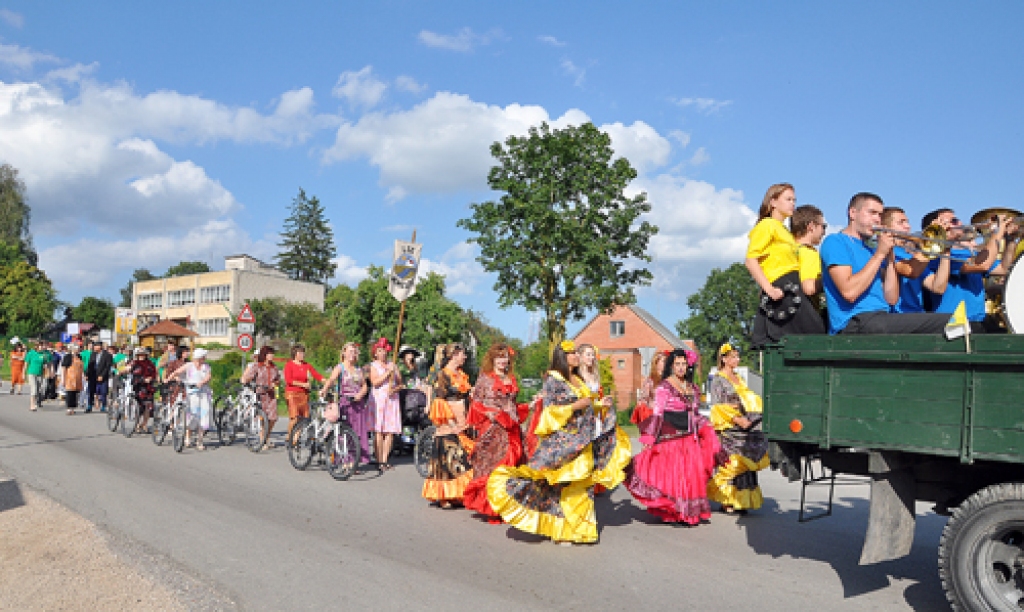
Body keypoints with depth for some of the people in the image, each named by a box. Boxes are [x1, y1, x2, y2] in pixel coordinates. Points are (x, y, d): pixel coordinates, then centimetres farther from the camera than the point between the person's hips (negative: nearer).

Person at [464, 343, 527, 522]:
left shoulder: (512, 379, 17)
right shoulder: (485, 378, 1)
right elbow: (476, 402, -2)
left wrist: (528, 407, 11)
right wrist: (487, 413, -17)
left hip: (511, 430, 5)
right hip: (492, 429, -5)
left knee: (511, 464, 2)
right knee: (492, 465, -6)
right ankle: (491, 508, 1)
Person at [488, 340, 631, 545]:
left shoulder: (577, 380, 16)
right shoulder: (553, 380, -7)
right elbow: (550, 411, -13)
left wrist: (600, 406, 7)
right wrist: (576, 406, -18)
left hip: (584, 442, 8)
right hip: (563, 442, -8)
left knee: (583, 487, 8)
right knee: (565, 486, -6)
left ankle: (580, 529, 17)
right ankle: (561, 530, 4)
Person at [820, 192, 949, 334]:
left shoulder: (871, 250, 23)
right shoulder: (835, 242, 0)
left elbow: (891, 299, 12)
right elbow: (849, 292, -17)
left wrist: (890, 257, 4)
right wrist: (880, 253, -8)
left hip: (882, 318, 8)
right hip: (853, 323, -8)